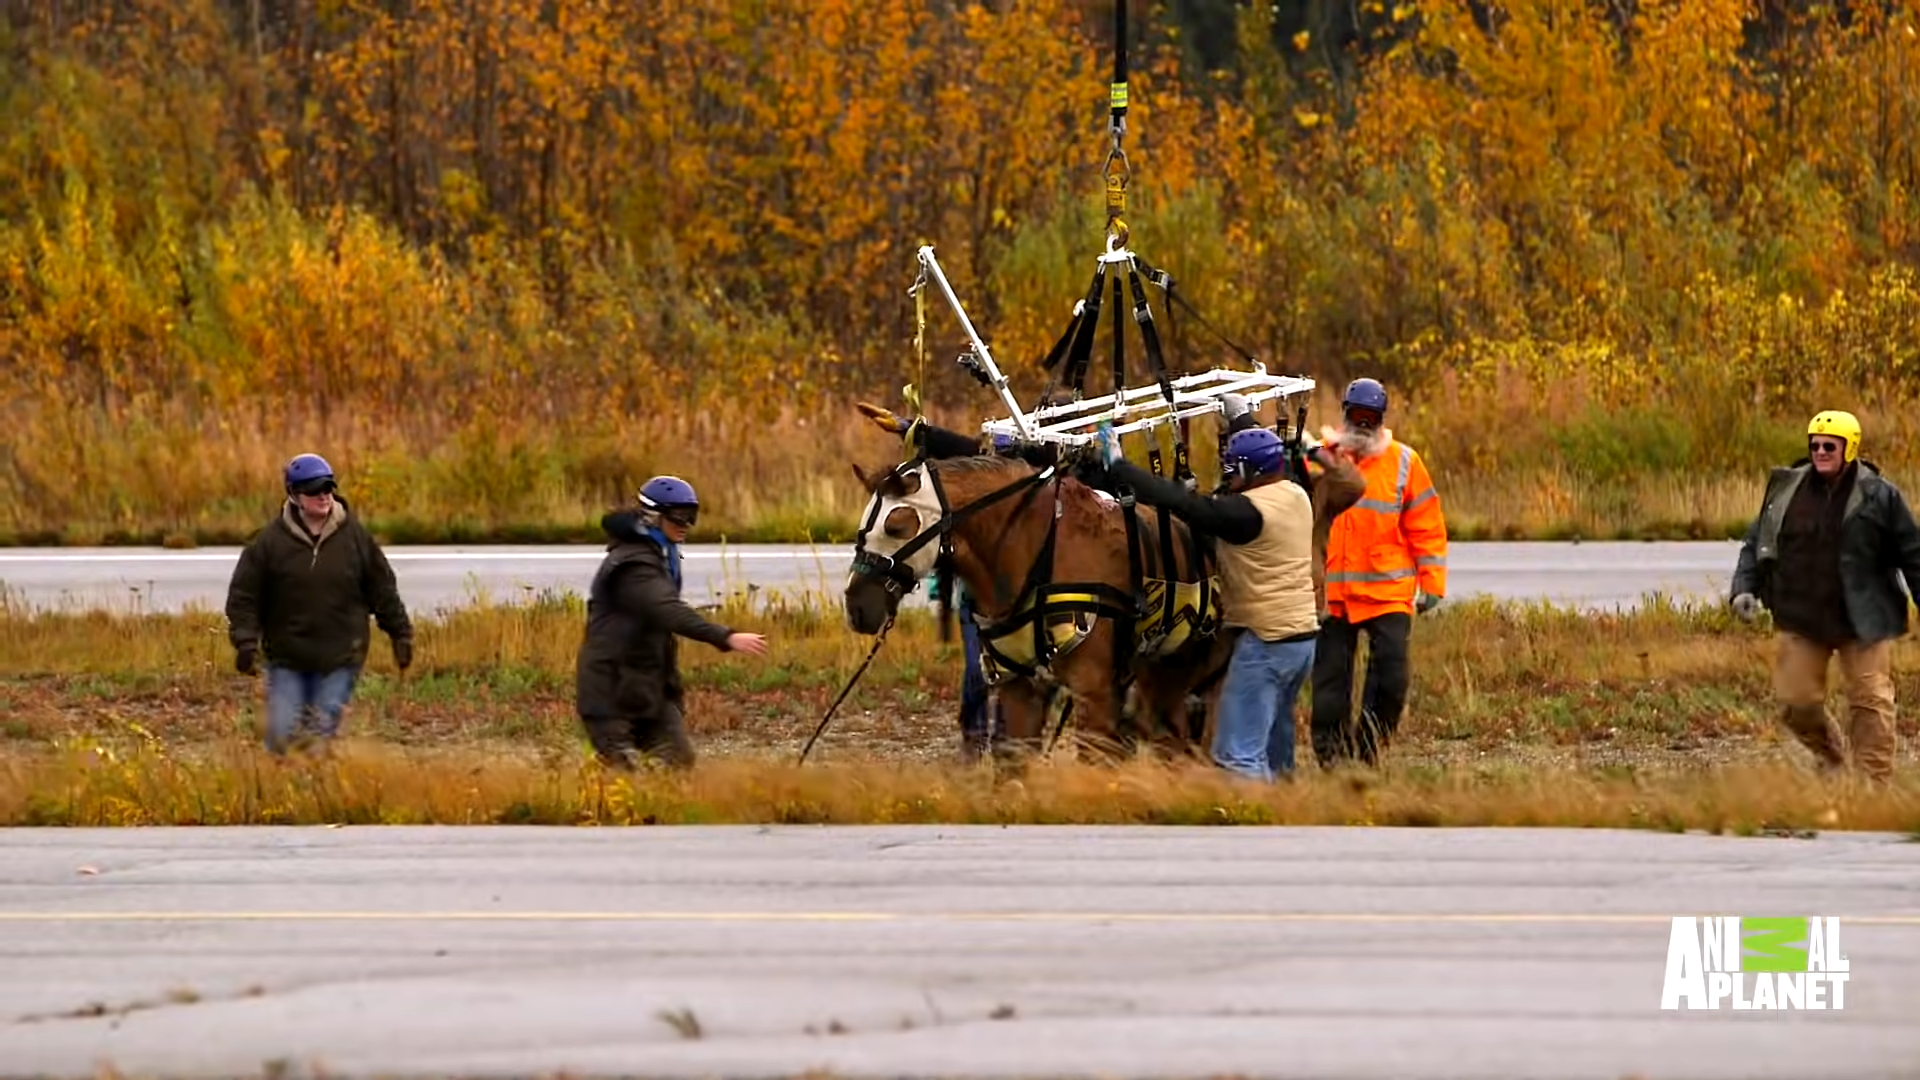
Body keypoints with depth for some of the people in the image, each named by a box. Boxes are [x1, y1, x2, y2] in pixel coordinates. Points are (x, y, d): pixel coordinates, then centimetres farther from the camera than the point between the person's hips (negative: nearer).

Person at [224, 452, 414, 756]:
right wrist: (245, 641, -12)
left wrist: (401, 635, 10)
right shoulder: (270, 541, -4)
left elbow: (383, 591, 10)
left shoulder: (355, 537, 1)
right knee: (283, 736, -5)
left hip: (339, 661, 0)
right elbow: (243, 595, 0)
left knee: (322, 735, -2)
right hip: (287, 660, 0)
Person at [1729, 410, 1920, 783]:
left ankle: (1874, 779, 3)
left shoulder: (1879, 496, -4)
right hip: (1800, 620, 3)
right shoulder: (1786, 490, 4)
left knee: (1871, 702, -3)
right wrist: (1745, 588, -2)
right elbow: (1756, 543, 12)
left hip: (1863, 621, -3)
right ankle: (1830, 756, 29)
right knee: (1796, 702, 2)